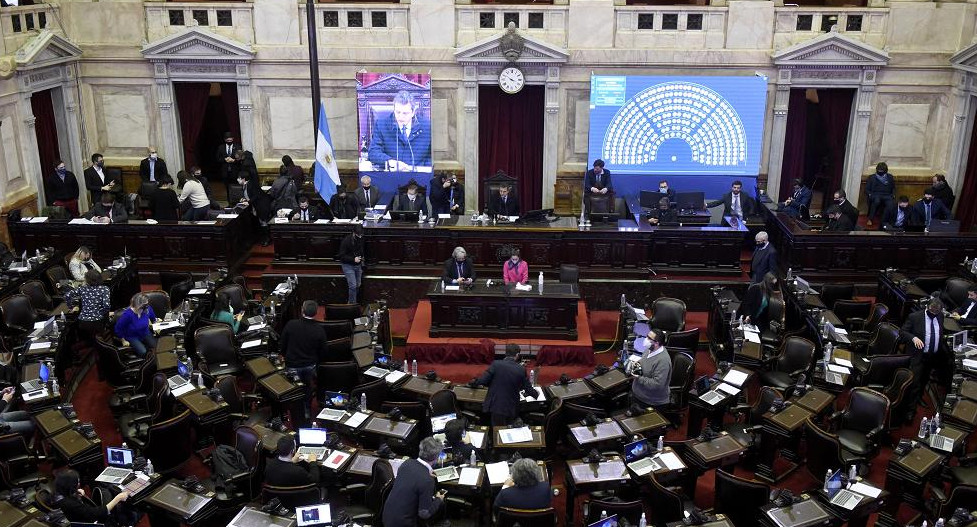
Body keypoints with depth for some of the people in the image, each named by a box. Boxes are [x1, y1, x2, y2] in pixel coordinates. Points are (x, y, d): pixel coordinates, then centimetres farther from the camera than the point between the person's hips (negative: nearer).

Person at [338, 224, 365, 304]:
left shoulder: (361, 239, 0)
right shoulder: (346, 241, -20)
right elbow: (342, 256, -18)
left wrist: (361, 257, 6)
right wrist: (353, 259, -27)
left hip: (358, 265, 7)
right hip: (348, 265, -7)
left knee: (358, 285, 11)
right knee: (353, 286, -14)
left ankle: (350, 301, 29)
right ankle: (352, 304, -1)